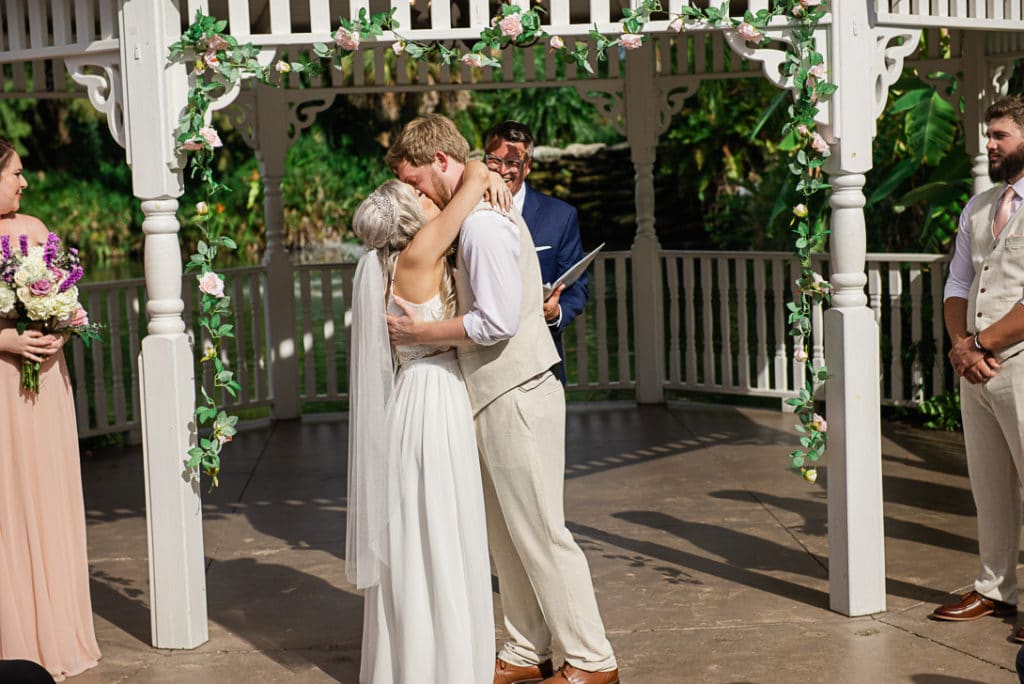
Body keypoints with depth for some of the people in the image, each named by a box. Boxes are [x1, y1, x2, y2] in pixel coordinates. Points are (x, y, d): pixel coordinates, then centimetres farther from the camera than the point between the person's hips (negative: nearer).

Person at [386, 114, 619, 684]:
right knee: (508, 535, 15)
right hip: (498, 396, 10)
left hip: (517, 395, -10)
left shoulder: (482, 223, -18)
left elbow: (496, 321, -24)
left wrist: (419, 333, -15)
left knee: (540, 533, -2)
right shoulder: (479, 213, 14)